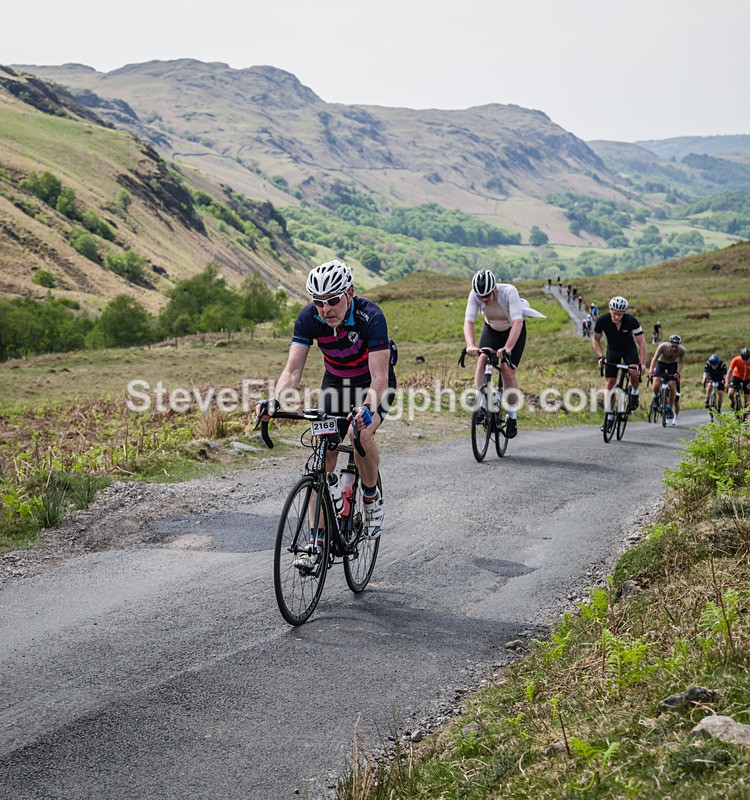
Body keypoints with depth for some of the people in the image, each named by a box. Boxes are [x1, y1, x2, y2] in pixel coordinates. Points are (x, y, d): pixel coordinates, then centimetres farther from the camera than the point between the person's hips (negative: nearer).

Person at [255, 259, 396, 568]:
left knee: (362, 436, -32)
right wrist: (274, 401, -42)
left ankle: (372, 498, -3)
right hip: (336, 382, 4)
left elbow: (379, 376, -37)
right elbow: (293, 370, -23)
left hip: (374, 384, -4)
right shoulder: (309, 317, -21)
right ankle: (316, 544, -5)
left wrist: (366, 410, -56)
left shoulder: (370, 317, -32)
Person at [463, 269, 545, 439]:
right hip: (491, 329, 3)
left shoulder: (509, 292, -36)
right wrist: (470, 345, -51)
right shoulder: (474, 295, -26)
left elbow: (517, 323, -43)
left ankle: (512, 417, 2)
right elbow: (468, 322, -33)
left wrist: (507, 348, -57)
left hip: (514, 331, -3)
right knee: (483, 358, -25)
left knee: (508, 370, -15)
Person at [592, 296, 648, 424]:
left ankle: (634, 393, 3)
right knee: (610, 382, -5)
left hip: (629, 349, -1)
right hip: (612, 350, 1)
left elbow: (641, 342, -24)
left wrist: (642, 363, -32)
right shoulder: (602, 321, -26)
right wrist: (601, 357, -24)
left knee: (634, 372, -28)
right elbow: (596, 340, -10)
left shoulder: (631, 321, -30)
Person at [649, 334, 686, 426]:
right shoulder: (663, 346, -29)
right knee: (656, 385, -22)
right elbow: (655, 358, -22)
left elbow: (681, 362, -9)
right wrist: (651, 370, -33)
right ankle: (656, 398, 10)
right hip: (661, 364, -1)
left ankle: (670, 409, 1)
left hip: (673, 365, 1)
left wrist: (678, 373, -24)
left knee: (672, 387, -14)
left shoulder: (682, 350, -24)